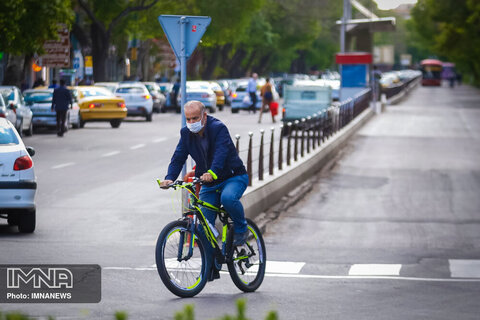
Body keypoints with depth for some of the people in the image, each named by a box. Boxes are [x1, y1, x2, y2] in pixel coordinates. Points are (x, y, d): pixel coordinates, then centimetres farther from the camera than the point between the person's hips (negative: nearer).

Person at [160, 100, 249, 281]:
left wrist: (212, 173, -52)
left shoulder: (218, 128, -20)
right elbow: (179, 157, -8)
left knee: (228, 198, -38)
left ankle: (241, 228, -9)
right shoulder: (186, 133, -2)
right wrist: (170, 178, -27)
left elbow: (221, 153, -35)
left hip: (234, 177, -5)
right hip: (209, 184, 5)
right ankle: (211, 269, 6)